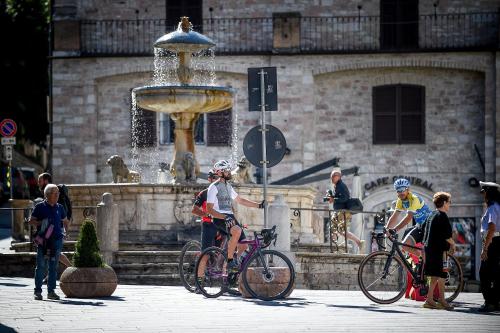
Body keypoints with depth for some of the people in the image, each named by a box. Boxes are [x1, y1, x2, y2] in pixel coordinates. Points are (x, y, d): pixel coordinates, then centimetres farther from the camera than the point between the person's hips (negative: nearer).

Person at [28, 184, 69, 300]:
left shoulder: (59, 208, 13)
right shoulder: (40, 207, 1)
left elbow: (65, 221, 25)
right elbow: (31, 221, 4)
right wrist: (41, 223, -12)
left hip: (57, 239, 4)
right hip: (43, 239, -4)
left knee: (54, 267, 7)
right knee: (41, 266, -5)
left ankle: (51, 291, 13)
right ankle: (38, 291, -1)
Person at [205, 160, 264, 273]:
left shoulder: (228, 186, 19)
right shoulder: (213, 187, -7)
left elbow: (239, 200, 29)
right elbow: (209, 209, -15)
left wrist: (258, 205, 20)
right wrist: (224, 217, -27)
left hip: (230, 217, 8)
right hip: (219, 218, -8)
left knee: (243, 246, -1)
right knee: (237, 230, -36)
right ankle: (230, 262, -29)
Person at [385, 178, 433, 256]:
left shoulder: (414, 199, -26)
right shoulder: (400, 201, -1)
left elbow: (408, 218, -35)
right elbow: (394, 217, -3)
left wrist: (395, 229, -42)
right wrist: (386, 229, -19)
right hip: (419, 226, 8)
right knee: (405, 245, -5)